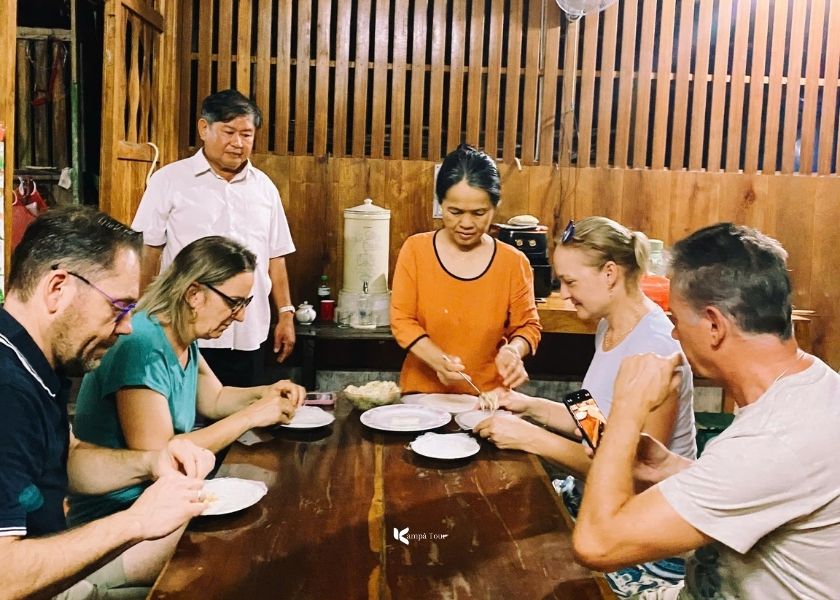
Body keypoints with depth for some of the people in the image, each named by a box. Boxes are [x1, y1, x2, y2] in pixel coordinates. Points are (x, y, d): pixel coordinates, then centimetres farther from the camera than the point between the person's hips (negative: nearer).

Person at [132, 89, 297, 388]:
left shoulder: (264, 187, 11)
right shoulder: (169, 180, -1)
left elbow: (275, 256, 14)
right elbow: (148, 250, 0)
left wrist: (285, 314, 9)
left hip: (248, 337, 4)